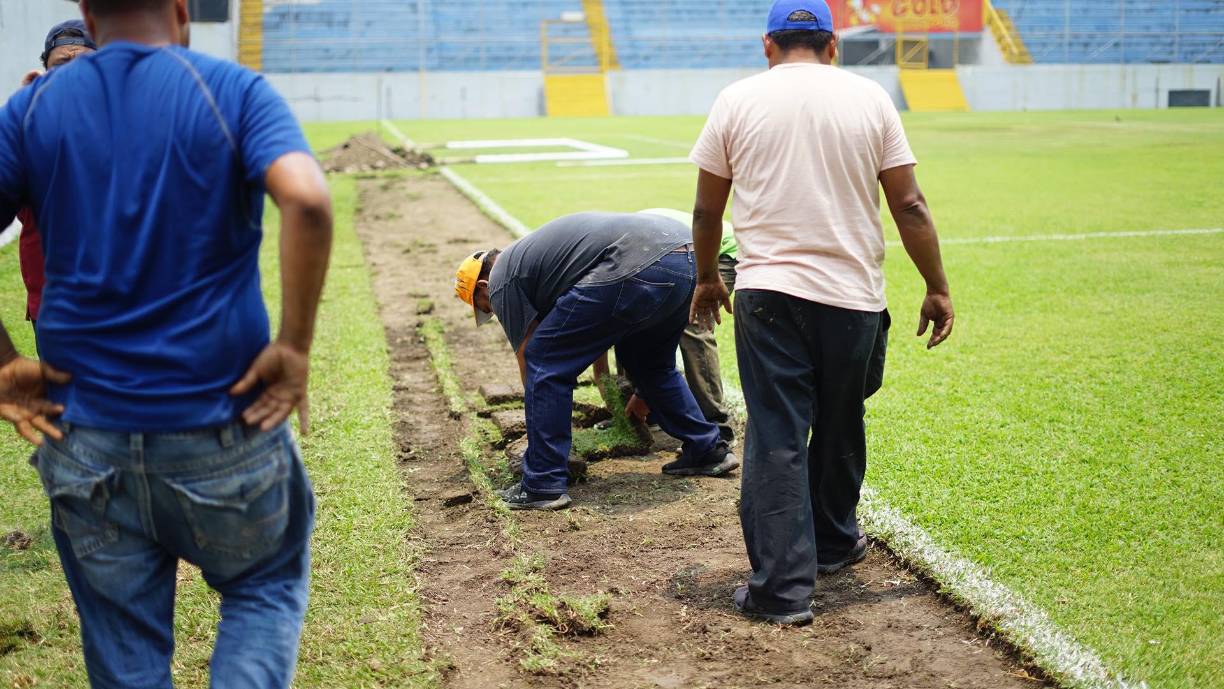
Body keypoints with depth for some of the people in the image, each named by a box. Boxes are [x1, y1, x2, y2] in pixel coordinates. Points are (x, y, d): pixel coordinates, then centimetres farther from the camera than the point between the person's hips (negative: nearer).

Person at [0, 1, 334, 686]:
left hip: (83, 434, 3)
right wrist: (295, 345, -16)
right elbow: (307, 200, -23)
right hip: (225, 425, -2)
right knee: (267, 588, 22)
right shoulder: (234, 91, -5)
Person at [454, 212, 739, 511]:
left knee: (545, 361, 3)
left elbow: (528, 360, 12)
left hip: (638, 268, -10)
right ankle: (709, 450, 38)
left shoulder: (502, 283, 10)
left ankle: (542, 485, 6)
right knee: (649, 363, 32)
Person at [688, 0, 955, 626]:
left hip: (767, 295, -1)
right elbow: (909, 207, 2)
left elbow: (707, 209, 8)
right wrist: (937, 288, 10)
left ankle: (782, 587, -2)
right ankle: (832, 544, 38)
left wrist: (706, 279, 23)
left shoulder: (738, 99, 4)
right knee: (841, 430, 19)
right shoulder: (867, 97, 5)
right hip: (853, 295, 2)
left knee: (775, 439, 0)